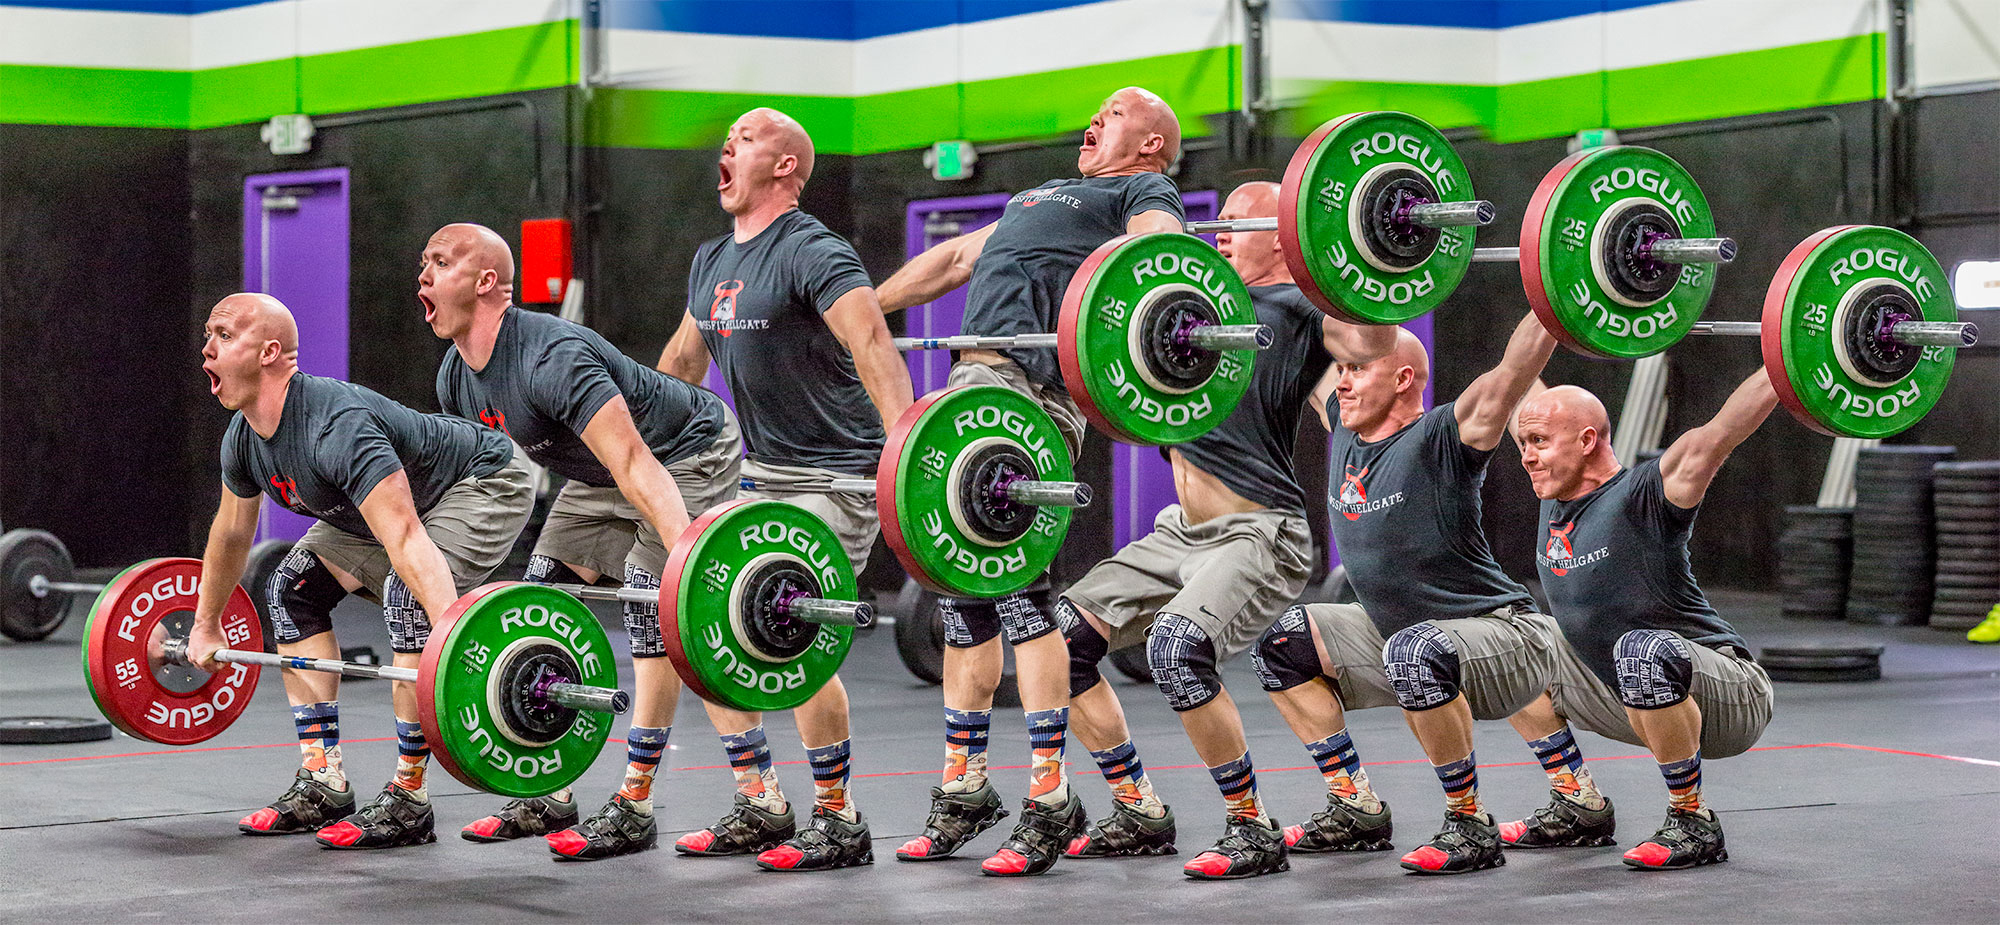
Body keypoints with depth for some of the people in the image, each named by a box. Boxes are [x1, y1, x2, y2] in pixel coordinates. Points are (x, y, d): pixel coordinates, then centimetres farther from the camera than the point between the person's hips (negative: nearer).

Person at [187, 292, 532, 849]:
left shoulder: (335, 428, -38)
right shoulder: (243, 439, -9)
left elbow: (406, 540, -47)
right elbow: (231, 533, 11)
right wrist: (205, 626, 20)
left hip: (484, 484, -10)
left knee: (408, 595, -30)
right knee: (293, 590, 2)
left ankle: (406, 804, -21)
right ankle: (323, 786, 7)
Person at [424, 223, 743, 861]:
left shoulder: (550, 360, -35)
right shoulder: (456, 378, -7)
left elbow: (634, 465, -42)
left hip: (687, 457, -9)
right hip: (600, 470, 9)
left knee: (652, 617, -18)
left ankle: (633, 810, -13)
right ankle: (549, 798, 7)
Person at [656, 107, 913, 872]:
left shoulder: (811, 252, -16)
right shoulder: (713, 262, 11)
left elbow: (873, 346, -30)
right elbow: (681, 361, 25)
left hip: (834, 478, -9)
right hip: (762, 475, 9)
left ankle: (840, 823, -5)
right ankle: (760, 808, 13)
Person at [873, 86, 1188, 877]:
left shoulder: (1142, 191, 9)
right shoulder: (1044, 195, 34)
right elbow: (955, 259, 40)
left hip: (1030, 390, -9)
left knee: (1016, 586, -16)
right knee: (961, 592, 9)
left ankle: (1049, 802, -14)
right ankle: (962, 791, 16)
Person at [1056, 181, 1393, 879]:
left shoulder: (1297, 308, -6)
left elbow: (1371, 342, -27)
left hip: (1257, 535, -9)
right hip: (1181, 530, 9)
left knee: (1177, 647, -32)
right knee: (1059, 637, 4)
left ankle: (1254, 833, -18)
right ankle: (1140, 815, 14)